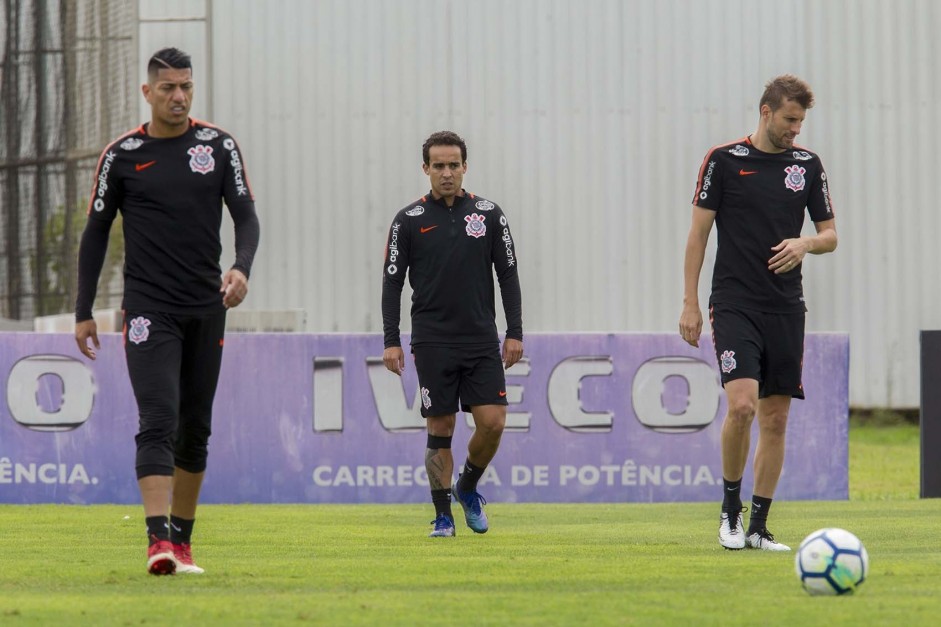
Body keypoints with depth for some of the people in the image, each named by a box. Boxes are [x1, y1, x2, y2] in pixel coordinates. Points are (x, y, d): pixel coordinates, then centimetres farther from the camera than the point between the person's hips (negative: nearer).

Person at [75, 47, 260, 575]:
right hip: (149, 309, -3)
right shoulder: (122, 154, 1)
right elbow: (96, 231, 7)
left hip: (207, 309, 3)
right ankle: (159, 540, -26)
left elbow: (246, 215, 3)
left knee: (195, 428, 9)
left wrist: (242, 268, -18)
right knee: (159, 422, -17)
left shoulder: (219, 146, 4)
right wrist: (84, 312, 5)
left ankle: (182, 539, 20)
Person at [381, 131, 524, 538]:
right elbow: (392, 282, 3)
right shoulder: (409, 221, 1)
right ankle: (443, 516, 8)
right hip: (433, 343, -1)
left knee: (492, 422, -7)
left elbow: (508, 275, 8)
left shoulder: (489, 214, 5)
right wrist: (391, 341, -4)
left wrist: (515, 333, 1)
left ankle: (468, 488, 19)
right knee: (440, 429, -1)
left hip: (482, 340, 1)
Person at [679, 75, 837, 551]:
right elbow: (698, 232, 1)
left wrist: (805, 244, -9)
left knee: (775, 418, 3)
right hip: (734, 303, -4)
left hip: (786, 307, 4)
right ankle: (730, 504, 1)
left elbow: (830, 234, 14)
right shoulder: (724, 160, -1)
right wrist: (690, 304, -4)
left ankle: (758, 527, 11)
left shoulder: (808, 164, 9)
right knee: (742, 403, -20)